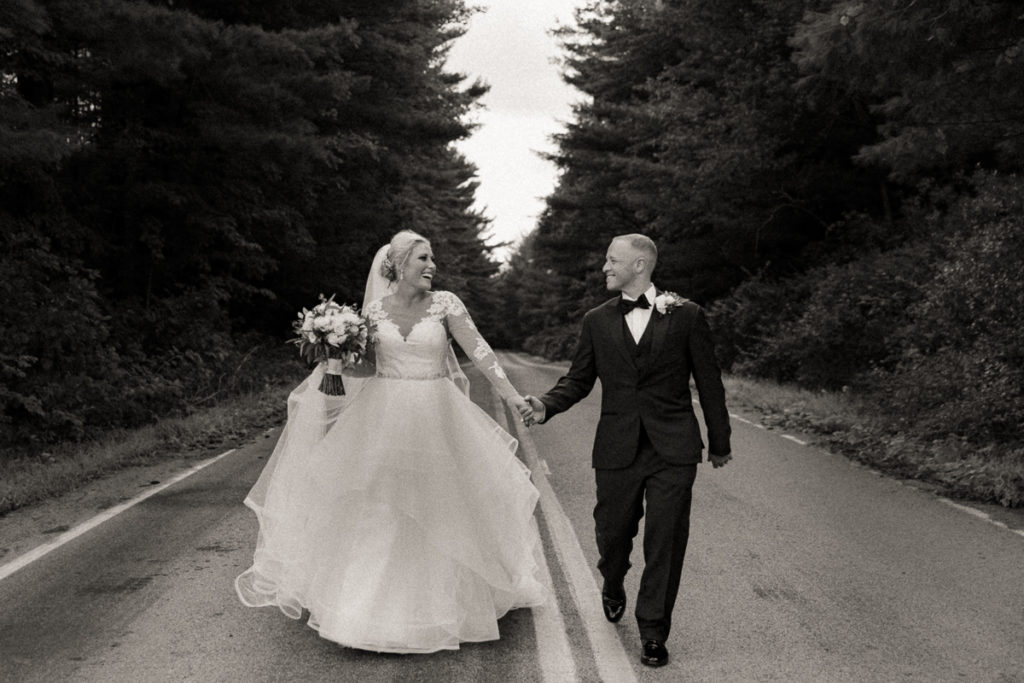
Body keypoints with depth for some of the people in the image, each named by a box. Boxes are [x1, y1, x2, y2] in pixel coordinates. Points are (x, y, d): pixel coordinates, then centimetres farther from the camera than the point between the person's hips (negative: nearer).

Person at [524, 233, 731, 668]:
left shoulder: (685, 315, -1)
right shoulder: (597, 321, 6)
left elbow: (708, 381, 4)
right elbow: (578, 379, 10)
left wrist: (719, 442, 8)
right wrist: (548, 405, -10)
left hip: (673, 450, -2)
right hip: (617, 449, 2)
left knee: (665, 541, 0)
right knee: (612, 532, 10)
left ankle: (653, 632, 14)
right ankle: (613, 589, 43)